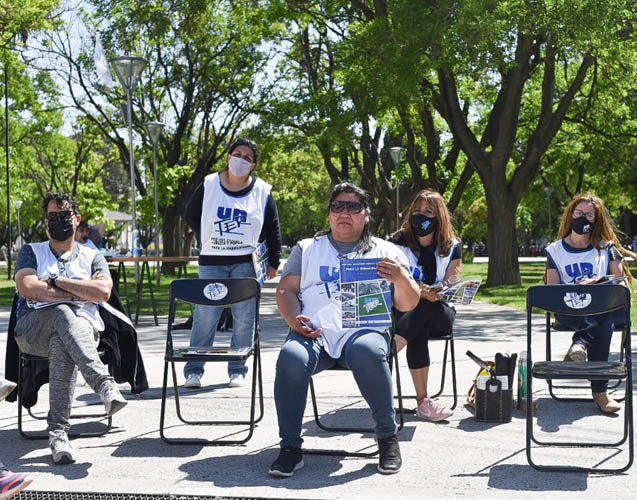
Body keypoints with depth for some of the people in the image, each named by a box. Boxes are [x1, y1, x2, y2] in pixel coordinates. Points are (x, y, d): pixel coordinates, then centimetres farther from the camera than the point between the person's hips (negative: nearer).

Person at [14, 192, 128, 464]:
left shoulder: (92, 257, 22)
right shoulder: (31, 252, 21)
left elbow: (103, 292, 0)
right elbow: (28, 289, -1)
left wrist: (56, 282, -2)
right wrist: (81, 292, 1)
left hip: (83, 327, 1)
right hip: (33, 328, 0)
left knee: (61, 344, -38)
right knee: (63, 313, -37)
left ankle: (58, 432, -43)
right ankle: (104, 384, -52)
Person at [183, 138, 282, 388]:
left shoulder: (262, 191, 3)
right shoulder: (208, 185, 3)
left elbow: (273, 229, 8)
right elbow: (191, 215, 14)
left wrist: (274, 261, 5)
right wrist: (207, 239, 7)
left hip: (246, 262, 0)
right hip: (212, 261, 0)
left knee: (244, 318, 1)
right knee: (205, 315, -3)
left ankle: (238, 370, 11)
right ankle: (193, 370, 5)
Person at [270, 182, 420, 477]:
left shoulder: (385, 251, 20)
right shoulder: (306, 249, 24)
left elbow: (408, 304, 13)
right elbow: (286, 290, 15)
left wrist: (401, 278, -9)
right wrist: (294, 319, -7)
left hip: (363, 328, -1)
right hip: (315, 331, 1)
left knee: (368, 353, -37)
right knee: (291, 358, -33)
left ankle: (387, 438, -19)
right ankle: (290, 447, -21)